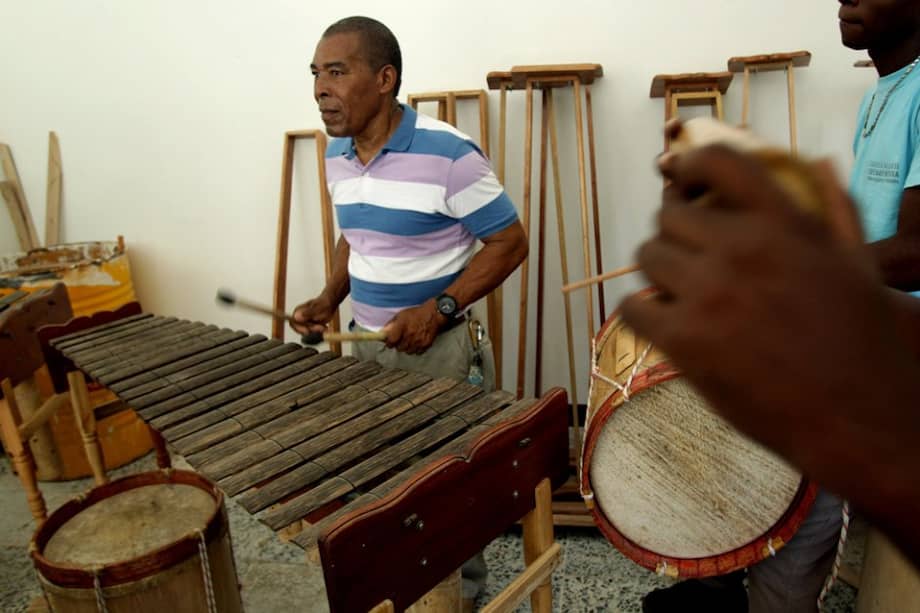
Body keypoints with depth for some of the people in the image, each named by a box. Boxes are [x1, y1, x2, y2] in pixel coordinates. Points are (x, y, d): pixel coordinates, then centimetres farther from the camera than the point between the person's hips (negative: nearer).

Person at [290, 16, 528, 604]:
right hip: (367, 341, 7)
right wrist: (329, 300, 1)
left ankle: (462, 587, 35)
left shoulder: (448, 152, -20)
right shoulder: (337, 156, 3)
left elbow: (510, 242, -16)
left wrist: (439, 310, -25)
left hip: (439, 348, -6)